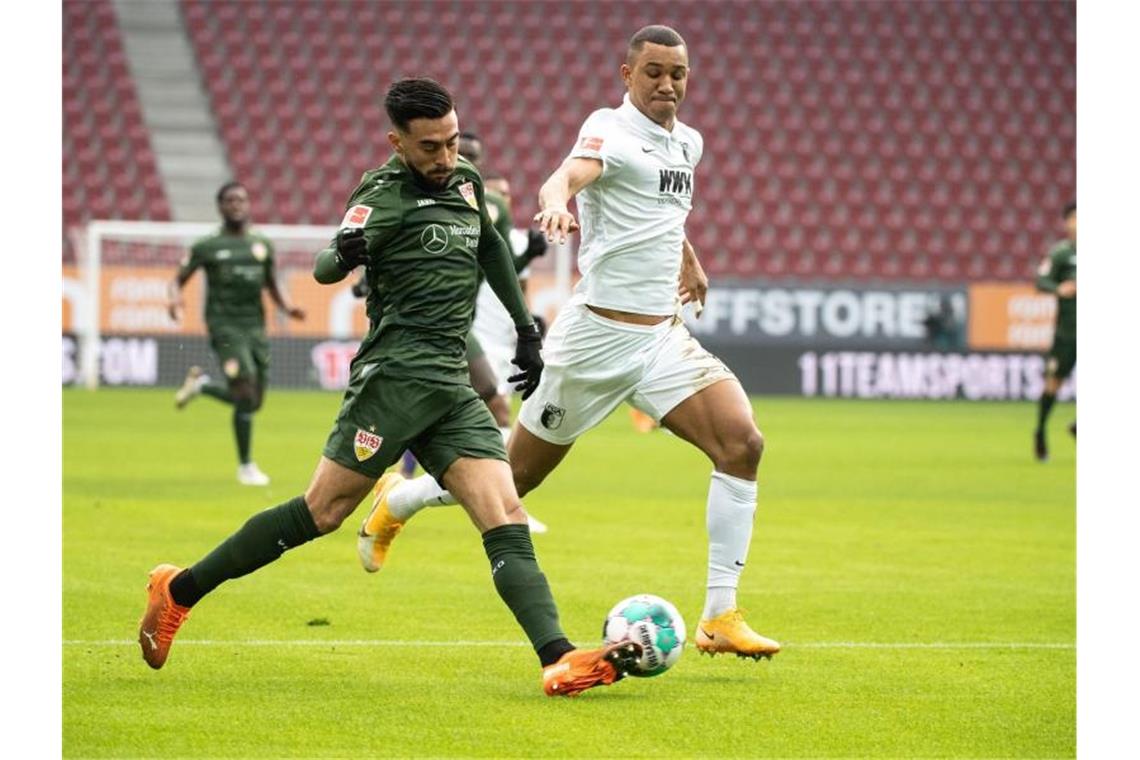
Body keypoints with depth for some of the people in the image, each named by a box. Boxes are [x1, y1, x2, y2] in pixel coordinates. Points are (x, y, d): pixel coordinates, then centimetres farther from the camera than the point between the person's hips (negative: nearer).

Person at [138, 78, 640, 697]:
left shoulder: (465, 182, 16)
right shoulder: (382, 195, -6)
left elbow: (491, 249, 34)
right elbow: (326, 268, -17)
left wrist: (525, 330, 31)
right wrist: (343, 254, -41)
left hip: (453, 389, 7)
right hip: (394, 377, -7)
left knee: (506, 521, -10)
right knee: (321, 512, -8)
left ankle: (559, 661, -24)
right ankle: (179, 590, 7)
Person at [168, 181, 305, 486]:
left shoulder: (262, 245, 13)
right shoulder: (207, 247, 1)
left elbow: (271, 286, 23)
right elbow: (178, 280, 3)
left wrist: (286, 307, 4)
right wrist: (175, 298, -19)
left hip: (255, 326, 5)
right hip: (225, 325, -5)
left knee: (252, 403, 6)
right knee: (246, 394, -17)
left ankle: (201, 384, 34)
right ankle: (245, 466, -2)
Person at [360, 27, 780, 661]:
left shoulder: (688, 143, 12)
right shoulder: (611, 128, -12)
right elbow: (570, 175, -35)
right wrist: (556, 202, -56)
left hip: (663, 336, 6)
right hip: (597, 337, -6)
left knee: (742, 443, -17)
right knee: (515, 476, 6)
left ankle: (721, 618, -14)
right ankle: (399, 503, 36)